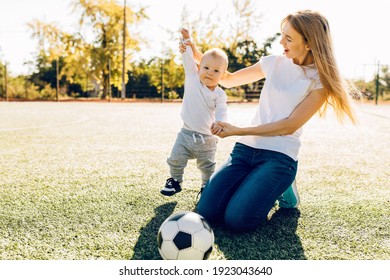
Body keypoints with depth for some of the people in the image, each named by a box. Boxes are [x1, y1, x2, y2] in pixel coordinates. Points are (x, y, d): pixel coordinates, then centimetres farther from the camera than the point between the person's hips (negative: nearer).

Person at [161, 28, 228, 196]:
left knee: (208, 167, 12)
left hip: (207, 139, -1)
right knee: (175, 160, 2)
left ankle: (207, 186, 32)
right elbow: (188, 59, -3)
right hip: (186, 134, 1)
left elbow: (222, 111, -22)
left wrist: (219, 123, -43)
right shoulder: (192, 79, -2)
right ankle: (175, 181, 24)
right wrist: (187, 40, -11)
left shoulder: (219, 94, -8)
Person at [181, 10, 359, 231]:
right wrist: (198, 55, 6)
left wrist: (238, 131, -18)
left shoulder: (320, 80, -4)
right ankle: (252, 186, 14)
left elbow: (290, 125, -13)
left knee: (237, 219, -23)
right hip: (245, 148, 4)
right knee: (206, 212, -13)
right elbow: (229, 80, 18)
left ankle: (281, 188, 5)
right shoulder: (275, 63, 8)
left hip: (280, 156, -4)